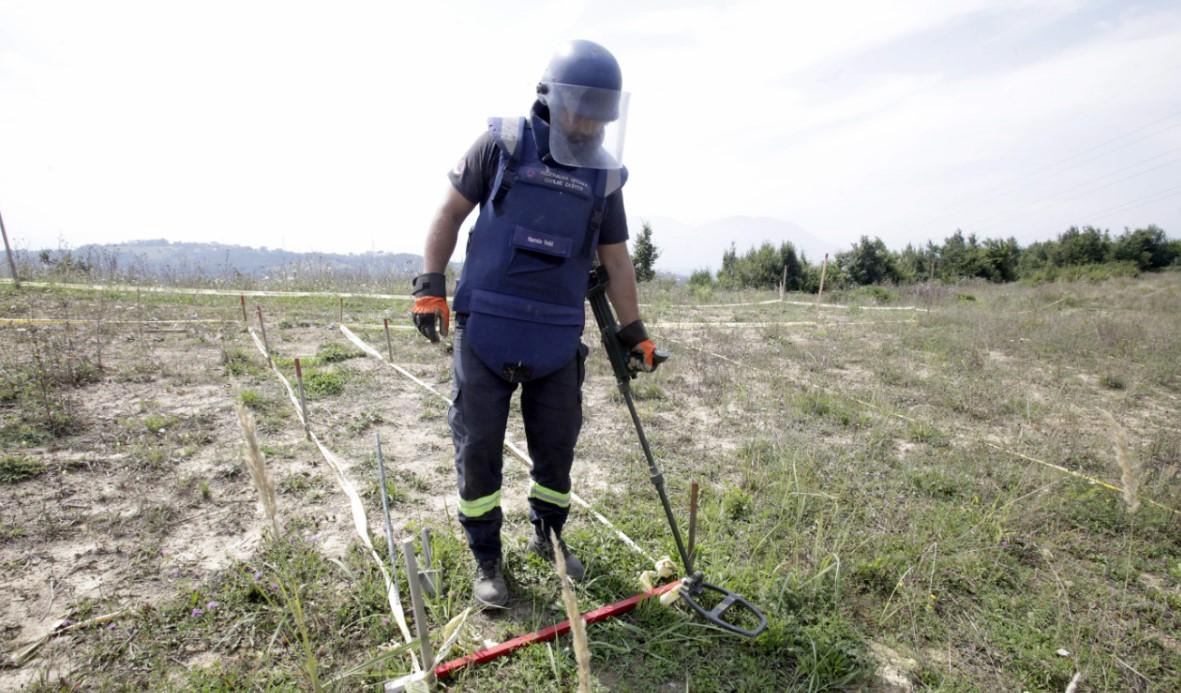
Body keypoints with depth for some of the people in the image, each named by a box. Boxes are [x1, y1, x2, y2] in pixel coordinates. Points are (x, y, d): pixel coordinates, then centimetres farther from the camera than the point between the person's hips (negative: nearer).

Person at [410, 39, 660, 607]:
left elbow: (616, 261, 12)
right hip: (485, 330, -2)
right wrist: (429, 285, -5)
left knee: (557, 444, 12)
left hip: (558, 340, 3)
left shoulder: (604, 175, 8)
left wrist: (633, 332, 13)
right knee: (478, 448, 4)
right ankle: (486, 560, 24)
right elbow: (450, 213, 4)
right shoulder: (502, 145, -1)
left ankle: (548, 535, 38)